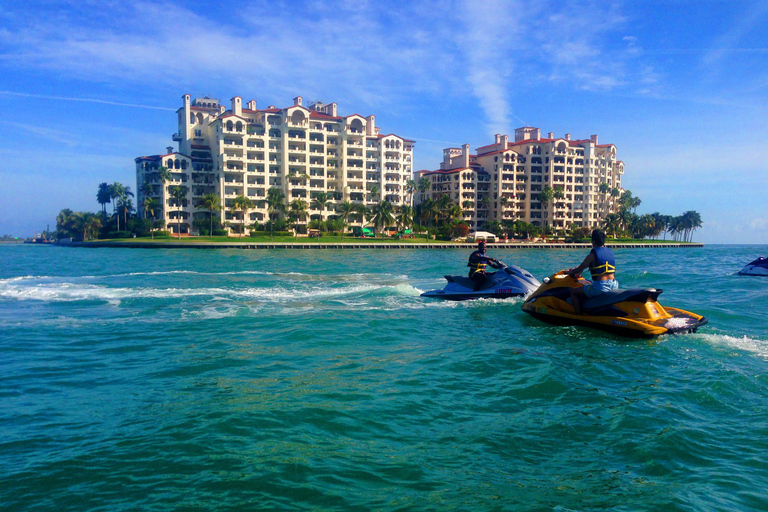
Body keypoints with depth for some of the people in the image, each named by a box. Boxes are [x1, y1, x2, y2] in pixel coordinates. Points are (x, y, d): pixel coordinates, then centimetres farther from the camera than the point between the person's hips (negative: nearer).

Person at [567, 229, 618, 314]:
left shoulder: (592, 255, -10)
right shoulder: (610, 252, 12)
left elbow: (580, 269, -3)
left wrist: (571, 272, 19)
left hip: (600, 287, -8)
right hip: (614, 285, 8)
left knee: (573, 291, 5)